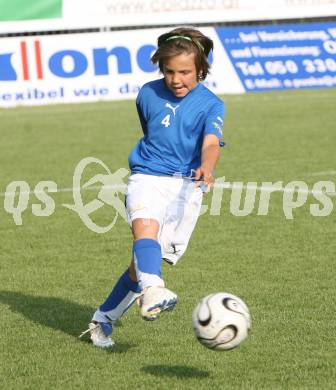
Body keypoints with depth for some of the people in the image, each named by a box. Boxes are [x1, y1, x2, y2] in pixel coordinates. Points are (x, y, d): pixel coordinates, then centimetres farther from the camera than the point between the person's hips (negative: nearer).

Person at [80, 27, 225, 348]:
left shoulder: (211, 105, -2)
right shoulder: (148, 94, 8)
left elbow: (211, 142, -20)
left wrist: (206, 167, -40)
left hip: (186, 186, -1)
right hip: (147, 177, 1)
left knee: (147, 260, -2)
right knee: (146, 230, -31)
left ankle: (103, 319, 15)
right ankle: (152, 292, -57)